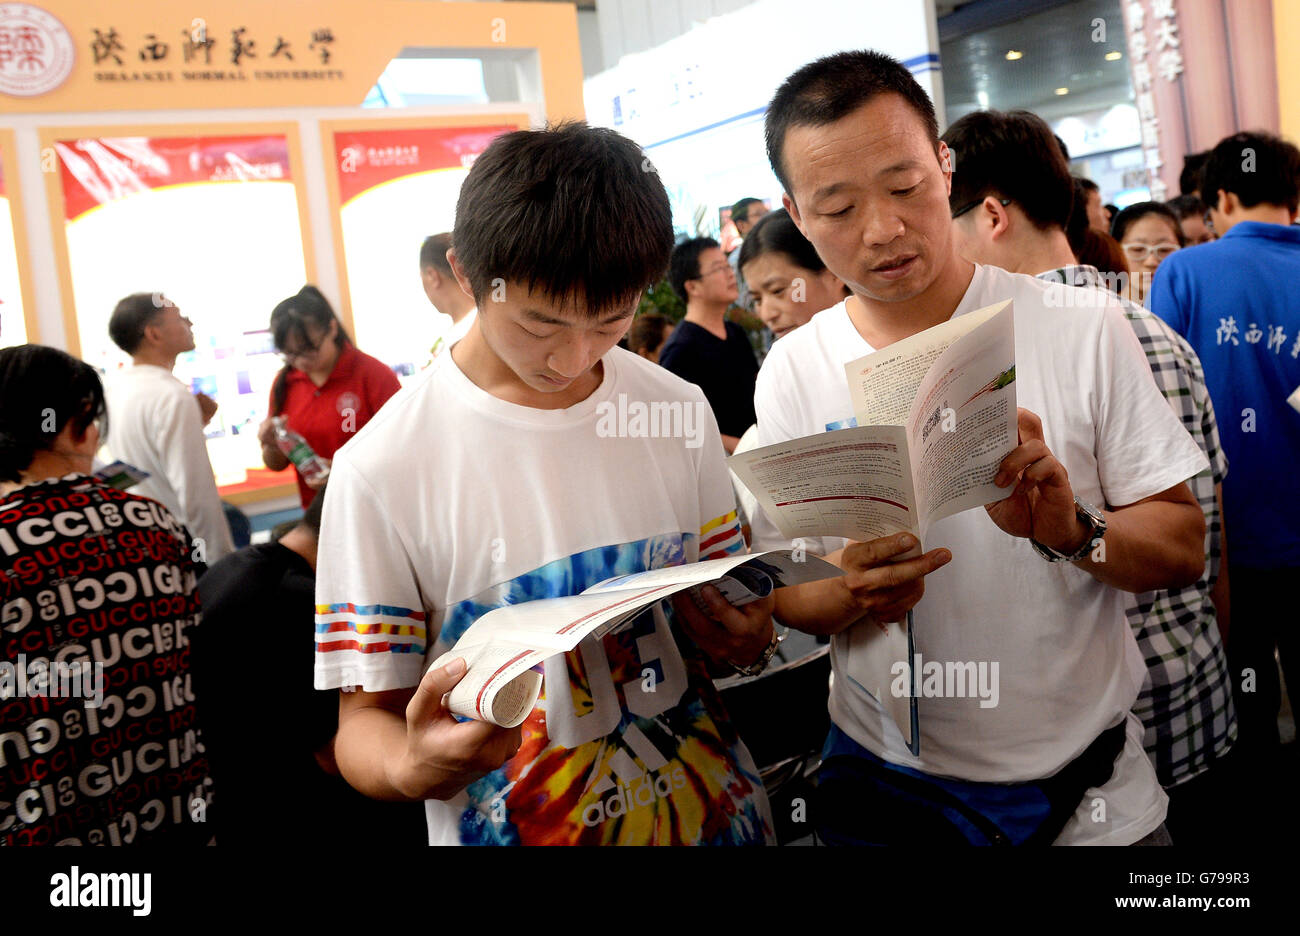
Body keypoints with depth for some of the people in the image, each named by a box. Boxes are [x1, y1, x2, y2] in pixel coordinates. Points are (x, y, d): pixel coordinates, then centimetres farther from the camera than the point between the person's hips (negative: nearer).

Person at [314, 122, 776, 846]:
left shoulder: (680, 413, -4)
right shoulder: (382, 471, -17)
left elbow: (720, 599, 6)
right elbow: (366, 717, -12)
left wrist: (743, 631, -15)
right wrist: (412, 767, -33)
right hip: (520, 825, -3)